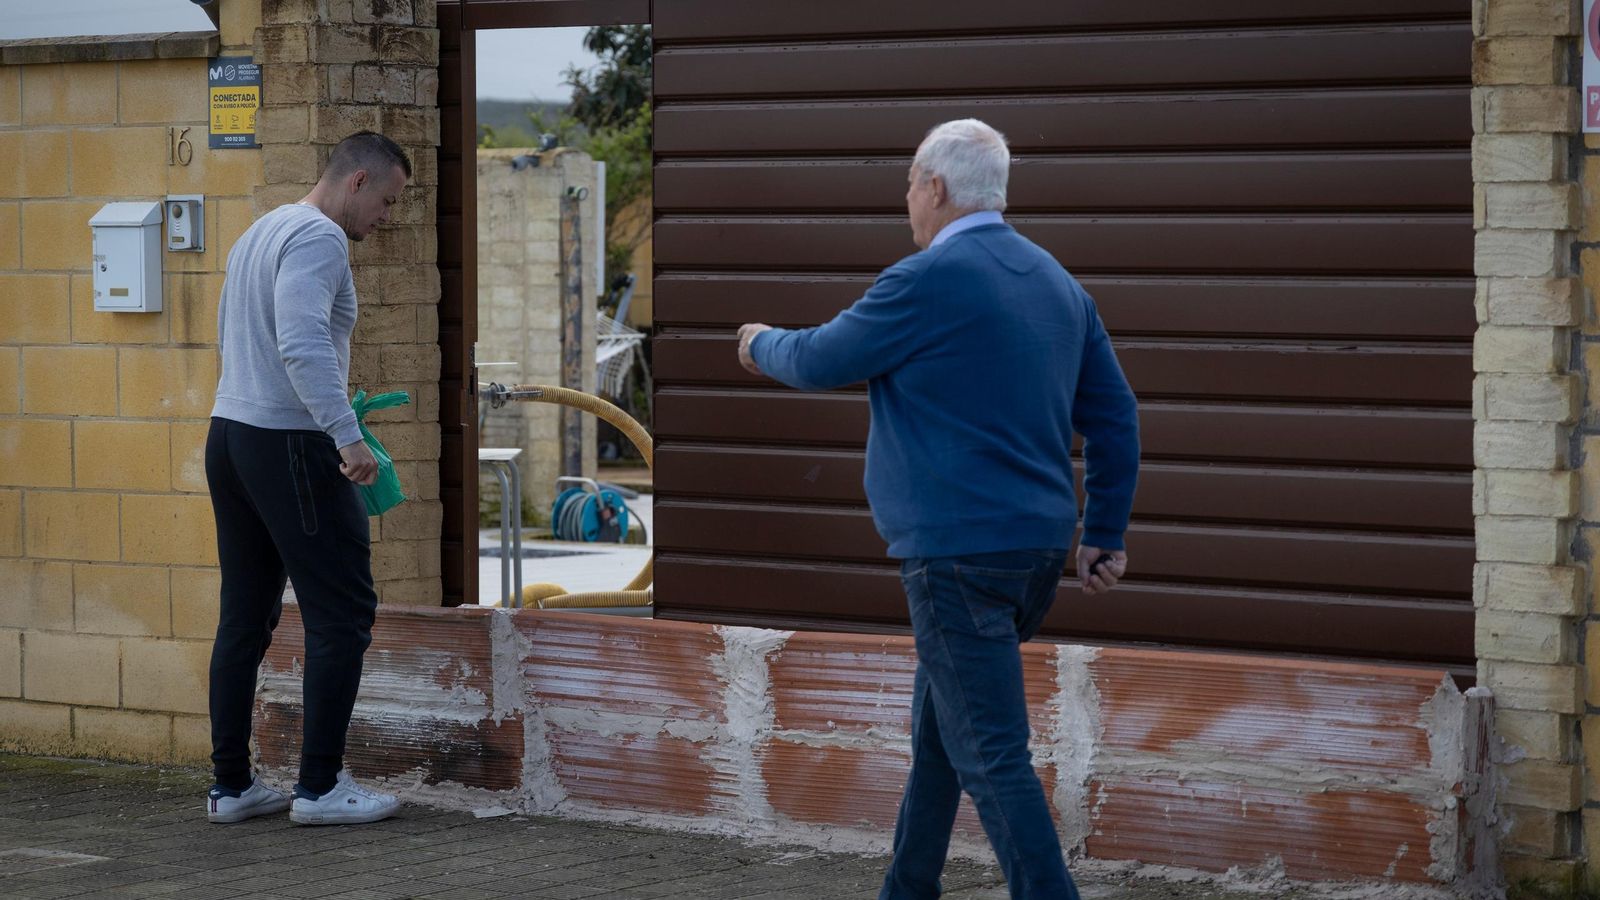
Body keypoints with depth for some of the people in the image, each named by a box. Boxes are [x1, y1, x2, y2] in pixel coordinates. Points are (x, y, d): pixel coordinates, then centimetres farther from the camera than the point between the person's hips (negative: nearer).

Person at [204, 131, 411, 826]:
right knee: (342, 614, -5)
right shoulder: (319, 238, -13)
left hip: (228, 436, 10)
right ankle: (320, 787, -5)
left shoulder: (261, 232, 19)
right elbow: (303, 342, -27)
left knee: (245, 618, 13)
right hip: (290, 447, -10)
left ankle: (231, 786, 15)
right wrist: (346, 435, -32)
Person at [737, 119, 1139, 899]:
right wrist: (1105, 536, 17)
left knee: (991, 754, -8)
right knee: (938, 724, 22)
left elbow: (819, 362, -1)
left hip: (958, 554, -9)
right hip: (1040, 545, 9)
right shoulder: (1058, 283, 10)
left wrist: (761, 344, 20)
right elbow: (1115, 416, 12)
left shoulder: (926, 281, -14)